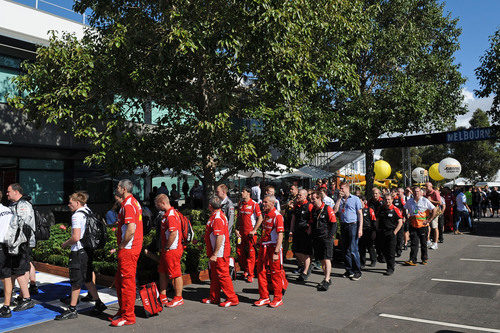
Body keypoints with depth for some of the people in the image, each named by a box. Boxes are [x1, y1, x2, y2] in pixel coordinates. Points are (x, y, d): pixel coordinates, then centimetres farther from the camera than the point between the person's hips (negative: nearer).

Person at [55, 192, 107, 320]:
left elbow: (76, 237, -22)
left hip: (79, 252, -9)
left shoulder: (77, 215, -16)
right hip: (89, 250, 9)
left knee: (75, 281, 0)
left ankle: (72, 310, 9)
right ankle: (98, 304, 22)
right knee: (87, 279, 17)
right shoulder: (89, 212, 11)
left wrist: (65, 244, -6)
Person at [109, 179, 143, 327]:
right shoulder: (134, 202, 17)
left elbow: (131, 228, -27)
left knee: (127, 281, -3)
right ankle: (123, 311, 29)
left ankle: (128, 316, 6)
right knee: (119, 280, 18)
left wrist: (122, 244, -15)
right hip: (134, 246, 11)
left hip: (128, 248, -11)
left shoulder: (128, 205, -16)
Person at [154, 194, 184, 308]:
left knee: (176, 274, 0)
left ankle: (178, 298, 10)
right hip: (166, 250, 11)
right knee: (162, 273, 16)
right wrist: (163, 249, 17)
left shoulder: (171, 215, -19)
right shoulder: (167, 214, 15)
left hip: (172, 250, -11)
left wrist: (166, 248, -17)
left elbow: (173, 234, -27)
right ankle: (162, 297, 26)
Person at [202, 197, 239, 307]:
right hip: (215, 253, 10)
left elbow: (220, 237, -26)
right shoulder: (217, 215, 13)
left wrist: (215, 254, -24)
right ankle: (214, 298, 28)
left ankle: (232, 299, 6)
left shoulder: (217, 218, -21)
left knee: (223, 275, -3)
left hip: (219, 253, -10)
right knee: (214, 276, 17)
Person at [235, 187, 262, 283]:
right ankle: (245, 270, 28)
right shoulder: (240, 204, 10)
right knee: (239, 251, 8)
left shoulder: (254, 204, -8)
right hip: (241, 232, 6)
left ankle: (250, 275, 7)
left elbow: (260, 218, -9)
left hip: (250, 232, -6)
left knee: (251, 253, -1)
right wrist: (236, 229, 6)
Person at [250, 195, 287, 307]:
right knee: (261, 271, 10)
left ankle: (278, 299, 16)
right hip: (263, 247, 8)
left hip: (273, 247, -8)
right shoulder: (266, 214, 9)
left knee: (276, 273, 3)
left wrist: (276, 252, -25)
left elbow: (280, 235, -20)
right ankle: (264, 297, 22)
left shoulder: (277, 216, -16)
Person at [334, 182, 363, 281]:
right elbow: (335, 210, 0)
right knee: (345, 249, 8)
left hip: (353, 225, -5)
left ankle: (357, 272, 2)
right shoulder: (340, 200, 15)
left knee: (353, 250, -8)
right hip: (343, 226, 5)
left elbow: (360, 214, -2)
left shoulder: (355, 199, 1)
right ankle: (349, 271, 18)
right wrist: (340, 198, -1)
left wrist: (360, 228, -10)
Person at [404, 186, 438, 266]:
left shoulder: (425, 201, -3)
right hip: (413, 225, 2)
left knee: (423, 243, 9)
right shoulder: (409, 201, 6)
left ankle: (424, 259, 23)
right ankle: (412, 260, -6)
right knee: (414, 243, -4)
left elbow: (435, 210, -3)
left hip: (423, 225, -2)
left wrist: (429, 220, -7)